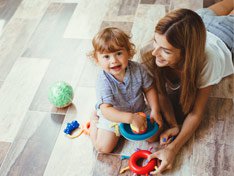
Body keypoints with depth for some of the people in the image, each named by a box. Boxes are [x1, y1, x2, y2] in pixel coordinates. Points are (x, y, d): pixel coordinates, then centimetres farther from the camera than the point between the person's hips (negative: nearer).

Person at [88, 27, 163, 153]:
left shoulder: (137, 69, -21)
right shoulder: (104, 81, -32)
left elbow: (149, 89, -5)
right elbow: (106, 110, -37)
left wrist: (155, 111, -16)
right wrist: (131, 118, -47)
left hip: (139, 111, 3)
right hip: (113, 116, -3)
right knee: (103, 147, -5)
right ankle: (94, 120, 21)